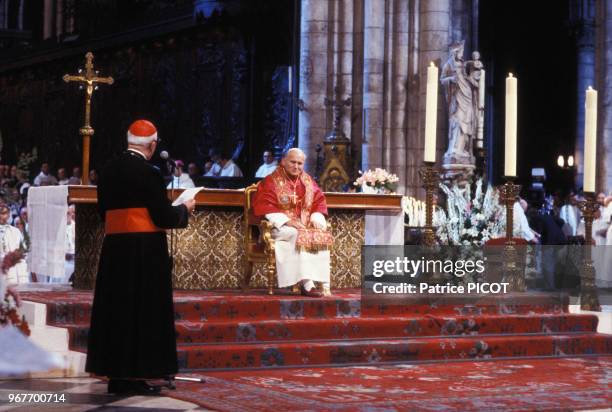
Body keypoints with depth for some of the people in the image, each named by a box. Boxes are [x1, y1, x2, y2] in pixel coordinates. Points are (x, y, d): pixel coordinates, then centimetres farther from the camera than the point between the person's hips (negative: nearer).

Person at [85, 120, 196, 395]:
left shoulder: (109, 170, 6)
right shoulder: (148, 173, -14)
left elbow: (104, 211, 13)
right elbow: (164, 217, -14)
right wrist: (185, 209, 5)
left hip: (114, 249, 7)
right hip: (145, 251, -7)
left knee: (116, 310, 11)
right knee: (144, 312, 1)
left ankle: (116, 375, 16)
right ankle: (135, 376, 1)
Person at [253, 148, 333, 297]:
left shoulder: (308, 181, 15)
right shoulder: (271, 181, -1)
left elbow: (319, 201, 13)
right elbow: (264, 206, -11)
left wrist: (316, 218, -10)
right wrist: (286, 221, -21)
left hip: (306, 225, 5)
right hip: (280, 227, -5)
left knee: (322, 235, -25)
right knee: (297, 235, -35)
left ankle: (324, 283, -30)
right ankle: (306, 283, -39)